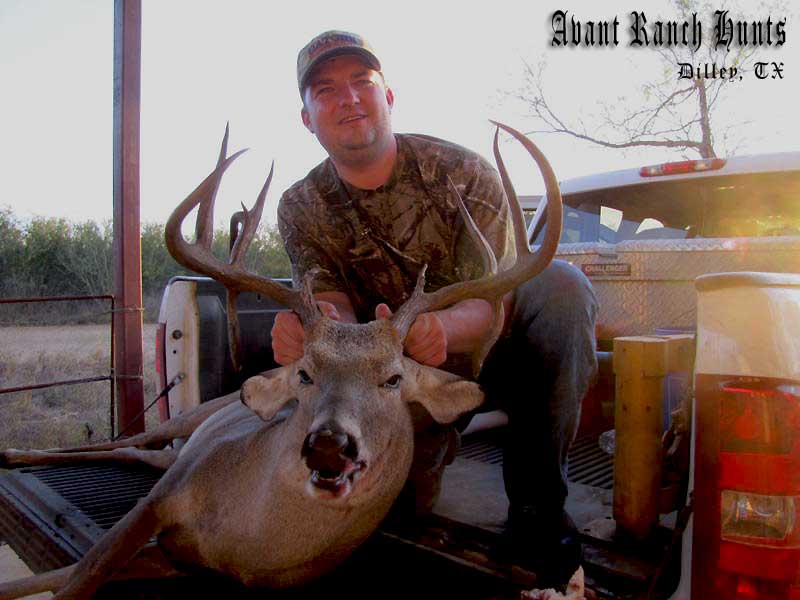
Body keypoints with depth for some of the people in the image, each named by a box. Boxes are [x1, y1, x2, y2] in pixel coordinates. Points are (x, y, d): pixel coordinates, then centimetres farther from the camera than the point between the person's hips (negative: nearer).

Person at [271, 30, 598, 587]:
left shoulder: (464, 173, -15)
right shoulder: (302, 209, -4)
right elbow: (333, 302, -15)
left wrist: (443, 327, -48)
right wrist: (310, 325, -41)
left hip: (483, 349, 0)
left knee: (560, 283, -31)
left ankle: (537, 498, -19)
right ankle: (429, 444, 13)